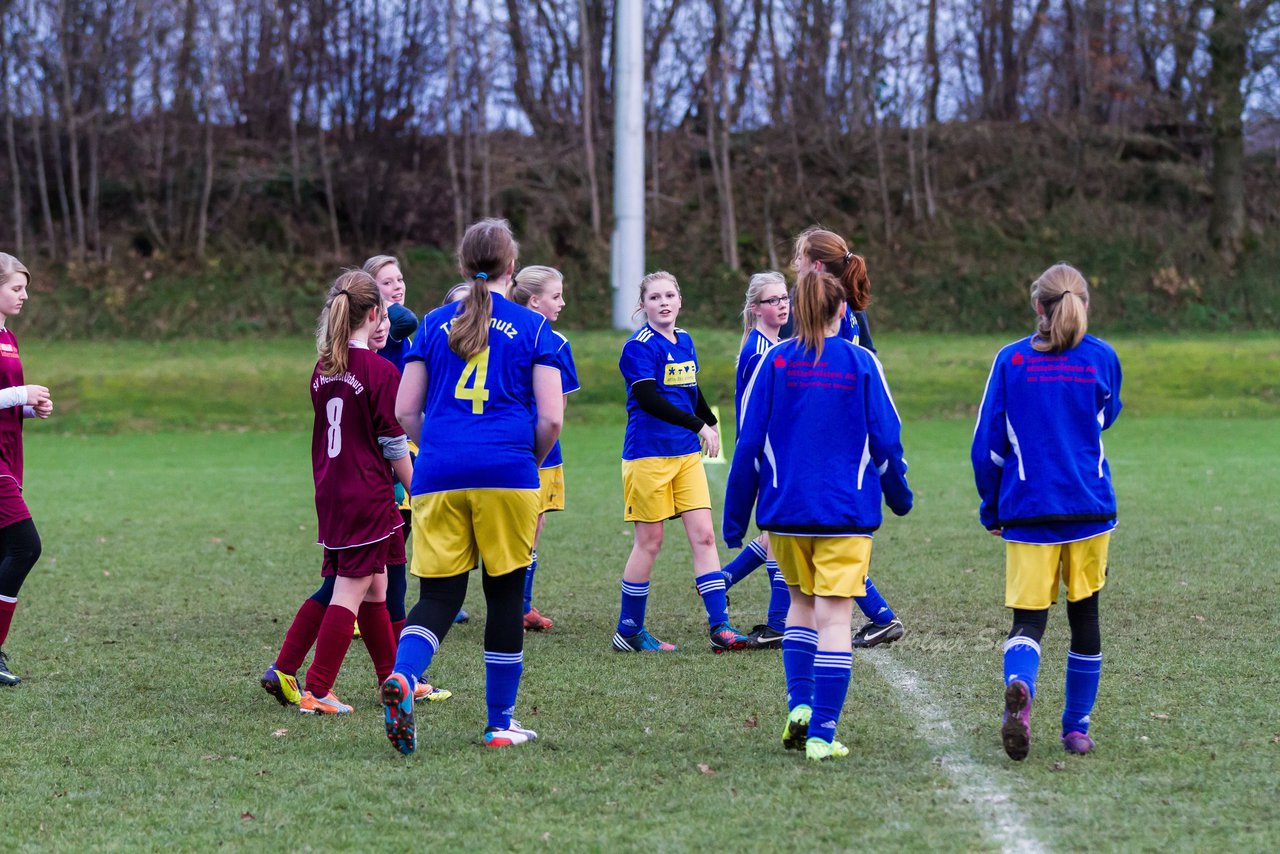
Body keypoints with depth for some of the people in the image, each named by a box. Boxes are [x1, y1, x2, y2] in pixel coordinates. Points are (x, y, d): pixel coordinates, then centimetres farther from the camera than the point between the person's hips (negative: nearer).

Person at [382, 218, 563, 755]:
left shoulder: (435, 324, 12)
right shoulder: (532, 327, 4)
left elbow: (405, 412, 10)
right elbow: (551, 418, -1)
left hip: (438, 475, 2)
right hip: (506, 475, -2)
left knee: (438, 595, 4)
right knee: (505, 596, 8)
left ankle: (401, 678, -25)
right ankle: (500, 723, 14)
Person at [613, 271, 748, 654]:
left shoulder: (684, 341, 11)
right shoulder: (640, 346, -11)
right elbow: (649, 399, -21)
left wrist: (711, 425, 34)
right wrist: (698, 425, -22)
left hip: (686, 452, 7)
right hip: (648, 453, -7)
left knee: (704, 535, -2)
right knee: (649, 541, -1)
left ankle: (720, 627, -3)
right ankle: (628, 631, 11)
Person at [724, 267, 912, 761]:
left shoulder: (775, 362, -1)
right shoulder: (860, 363, -3)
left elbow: (749, 443, -1)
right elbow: (886, 439, 0)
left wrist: (735, 517, 5)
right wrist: (899, 496, 17)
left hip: (785, 511, 2)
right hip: (847, 512, -2)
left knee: (802, 603, 21)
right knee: (834, 618, -1)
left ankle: (799, 705, 5)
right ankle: (822, 734, -6)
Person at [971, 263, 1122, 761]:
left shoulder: (1011, 360, -1)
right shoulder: (1102, 357, 0)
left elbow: (987, 444, 0)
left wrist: (992, 510, 11)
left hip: (1027, 510, -1)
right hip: (1090, 509, 1)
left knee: (1028, 619, -2)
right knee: (1084, 617, 14)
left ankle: (1019, 689, -34)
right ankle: (1076, 728, 18)